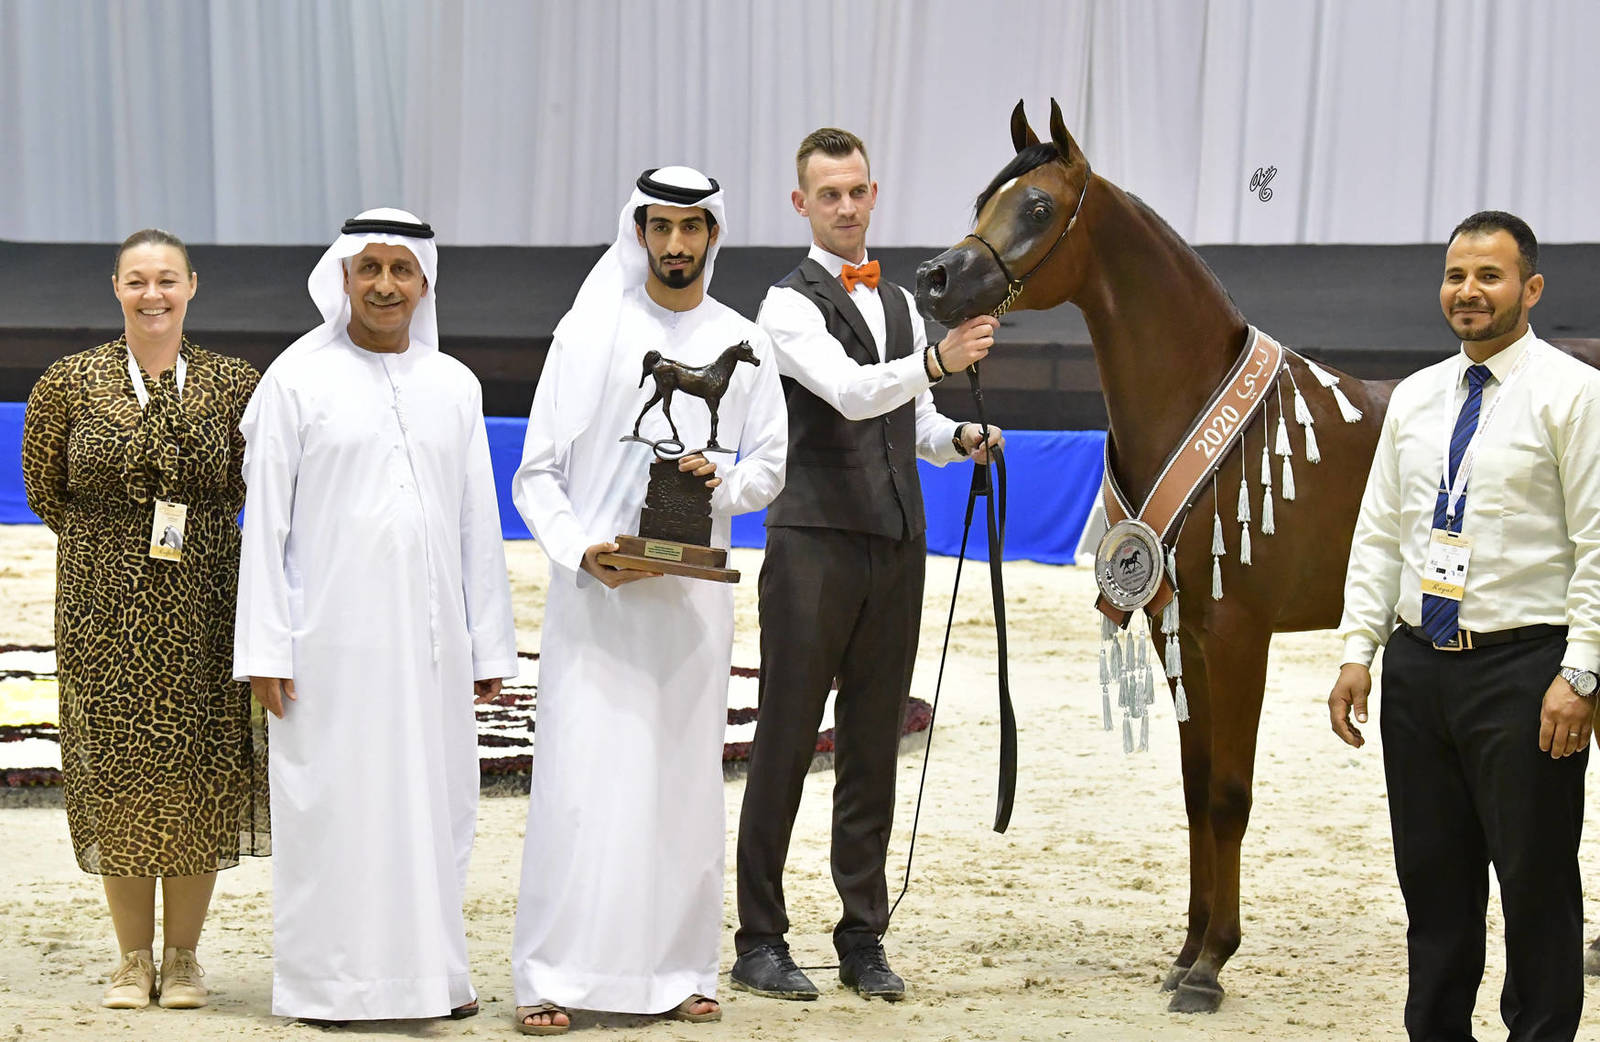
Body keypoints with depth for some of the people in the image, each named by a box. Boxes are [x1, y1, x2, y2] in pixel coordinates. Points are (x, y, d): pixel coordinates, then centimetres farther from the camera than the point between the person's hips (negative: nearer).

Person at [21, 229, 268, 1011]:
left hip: (202, 606, 0)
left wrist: (190, 536, 10)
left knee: (198, 775, 2)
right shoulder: (70, 383, -1)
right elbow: (43, 489, 11)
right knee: (116, 777, 3)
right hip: (103, 608, 0)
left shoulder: (231, 385, -1)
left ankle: (182, 957, 15)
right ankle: (132, 959, 14)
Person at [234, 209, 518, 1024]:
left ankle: (431, 972, 15)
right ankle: (328, 980, 8)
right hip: (332, 640, -3)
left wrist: (489, 647, 9)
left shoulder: (455, 386, 11)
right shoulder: (297, 378, 0)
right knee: (332, 802, 0)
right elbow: (265, 521, -2)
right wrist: (264, 650, -8)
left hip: (430, 638, 3)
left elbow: (478, 524, 13)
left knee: (434, 799, 5)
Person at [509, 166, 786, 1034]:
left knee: (684, 776, 5)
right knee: (580, 776, -7)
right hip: (594, 588, -3)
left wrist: (724, 481, -11)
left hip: (693, 592, 3)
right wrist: (579, 550, -16)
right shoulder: (589, 333, 1)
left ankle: (675, 970, 11)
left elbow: (771, 465, 12)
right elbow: (537, 472, 0)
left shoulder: (741, 345, 10)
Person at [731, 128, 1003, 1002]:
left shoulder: (899, 301, 16)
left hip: (896, 544, 6)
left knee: (873, 748, 9)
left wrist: (961, 438, 1)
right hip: (815, 542, -6)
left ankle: (863, 939, 15)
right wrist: (935, 362, -39)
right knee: (785, 744, -4)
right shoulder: (791, 305, -6)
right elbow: (850, 393, -23)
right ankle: (759, 941, 2)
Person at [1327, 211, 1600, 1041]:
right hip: (1419, 664, 6)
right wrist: (1358, 650, 4)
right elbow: (1378, 534, 13)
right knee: (1432, 878, 12)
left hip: (1522, 665, -5)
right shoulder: (1414, 398, 12)